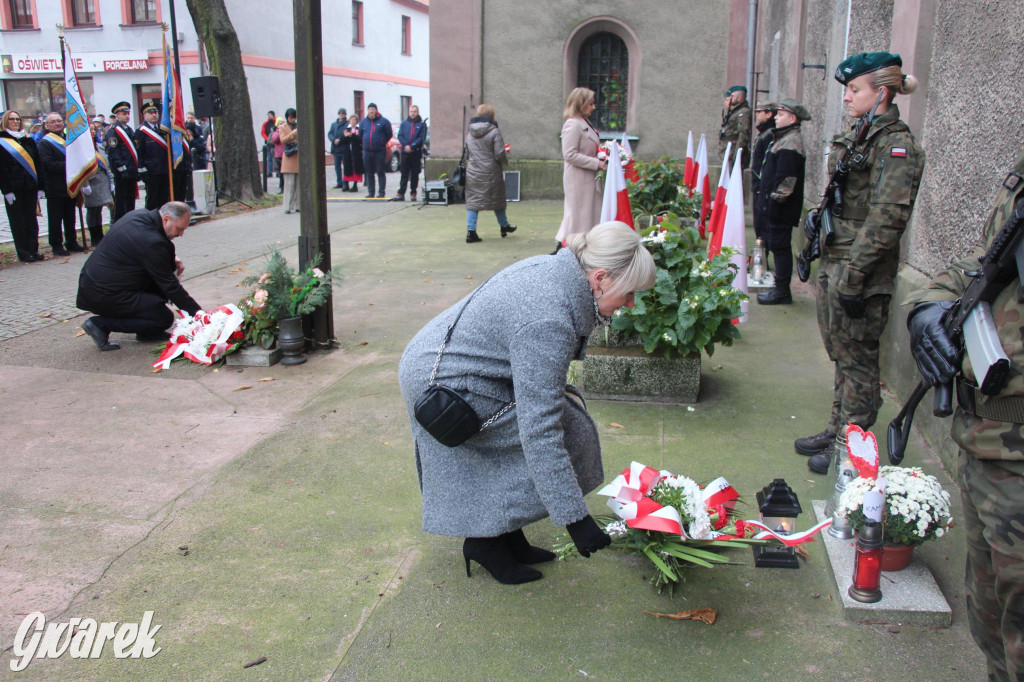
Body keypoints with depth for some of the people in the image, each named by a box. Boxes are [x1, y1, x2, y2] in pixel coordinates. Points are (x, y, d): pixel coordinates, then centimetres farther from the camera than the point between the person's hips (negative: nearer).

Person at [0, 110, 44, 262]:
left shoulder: (28, 140, 13)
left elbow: (38, 164, 12)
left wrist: (39, 186, 5)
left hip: (30, 187, 4)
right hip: (13, 189, -4)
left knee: (31, 221, 7)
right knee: (18, 222, 1)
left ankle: (33, 250, 13)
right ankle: (23, 253, 5)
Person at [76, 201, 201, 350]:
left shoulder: (139, 215, 3)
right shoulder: (153, 242, -25)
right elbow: (169, 285, -18)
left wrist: (172, 260, 8)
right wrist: (197, 311, -11)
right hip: (105, 296, -10)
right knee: (165, 319, -8)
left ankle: (147, 331, 15)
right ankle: (100, 324, -6)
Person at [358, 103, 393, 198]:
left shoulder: (383, 121, -1)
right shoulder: (363, 122, 11)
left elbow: (389, 134, 4)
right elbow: (360, 135, 23)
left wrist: (382, 143, 5)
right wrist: (365, 143, 17)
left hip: (380, 151, -4)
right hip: (367, 151, 4)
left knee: (380, 172, -3)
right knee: (369, 173, 8)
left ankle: (381, 192, 1)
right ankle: (371, 193, 13)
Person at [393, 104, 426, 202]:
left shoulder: (422, 124, 3)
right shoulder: (404, 123, 12)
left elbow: (422, 138, -6)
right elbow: (400, 136, 6)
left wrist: (412, 146, -14)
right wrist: (406, 146, -10)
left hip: (416, 153, -2)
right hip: (405, 152, 2)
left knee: (415, 174, 3)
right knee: (404, 174, 0)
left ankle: (413, 193, 10)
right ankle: (401, 194, -1)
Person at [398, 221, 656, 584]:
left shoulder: (556, 268, -1)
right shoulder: (547, 321, -30)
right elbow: (540, 430, -31)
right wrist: (575, 519, -27)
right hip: (444, 386, -10)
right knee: (564, 431, -10)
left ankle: (507, 536, 21)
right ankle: (486, 541, 3)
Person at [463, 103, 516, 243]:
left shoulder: (470, 132, 7)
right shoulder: (494, 131, -11)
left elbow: (467, 153, 13)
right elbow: (499, 154, -14)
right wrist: (505, 161, 6)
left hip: (472, 172, 4)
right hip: (491, 173, -4)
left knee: (472, 200, 4)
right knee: (497, 199, 12)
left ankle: (470, 231, -4)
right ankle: (504, 226, 29)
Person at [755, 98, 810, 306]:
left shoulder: (791, 142, -18)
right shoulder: (786, 139, 16)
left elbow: (786, 178, -24)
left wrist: (775, 199, -18)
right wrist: (766, 194, 22)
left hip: (781, 208, -10)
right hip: (778, 207, 10)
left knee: (780, 246, -5)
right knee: (778, 246, 15)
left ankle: (782, 291, 1)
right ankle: (780, 286, 23)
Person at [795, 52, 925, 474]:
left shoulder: (895, 146, -14)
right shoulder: (856, 138, 14)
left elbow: (886, 219, -20)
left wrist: (853, 275, -22)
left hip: (862, 276, -9)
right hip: (834, 266, 9)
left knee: (857, 360, 1)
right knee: (841, 355, 17)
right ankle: (837, 432, 30)